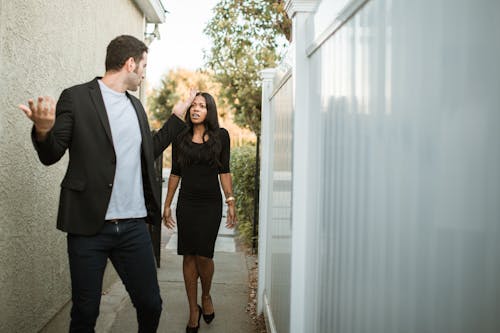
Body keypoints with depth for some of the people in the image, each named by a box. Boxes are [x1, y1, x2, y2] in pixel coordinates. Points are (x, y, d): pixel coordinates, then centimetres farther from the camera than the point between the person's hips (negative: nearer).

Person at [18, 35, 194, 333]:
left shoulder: (136, 105, 15)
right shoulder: (76, 97, -3)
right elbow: (51, 155, -3)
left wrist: (179, 115, 21)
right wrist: (43, 131, -25)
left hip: (134, 226, 5)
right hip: (89, 227, -5)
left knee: (151, 305, 10)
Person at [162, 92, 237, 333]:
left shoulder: (220, 136, 2)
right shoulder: (180, 138, 6)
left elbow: (224, 171, 4)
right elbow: (175, 173, 10)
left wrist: (231, 202, -2)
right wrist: (167, 205, 9)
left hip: (211, 204, -2)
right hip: (186, 203, 2)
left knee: (203, 255, -7)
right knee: (189, 256, 4)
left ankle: (206, 296, 23)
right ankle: (193, 310, 16)